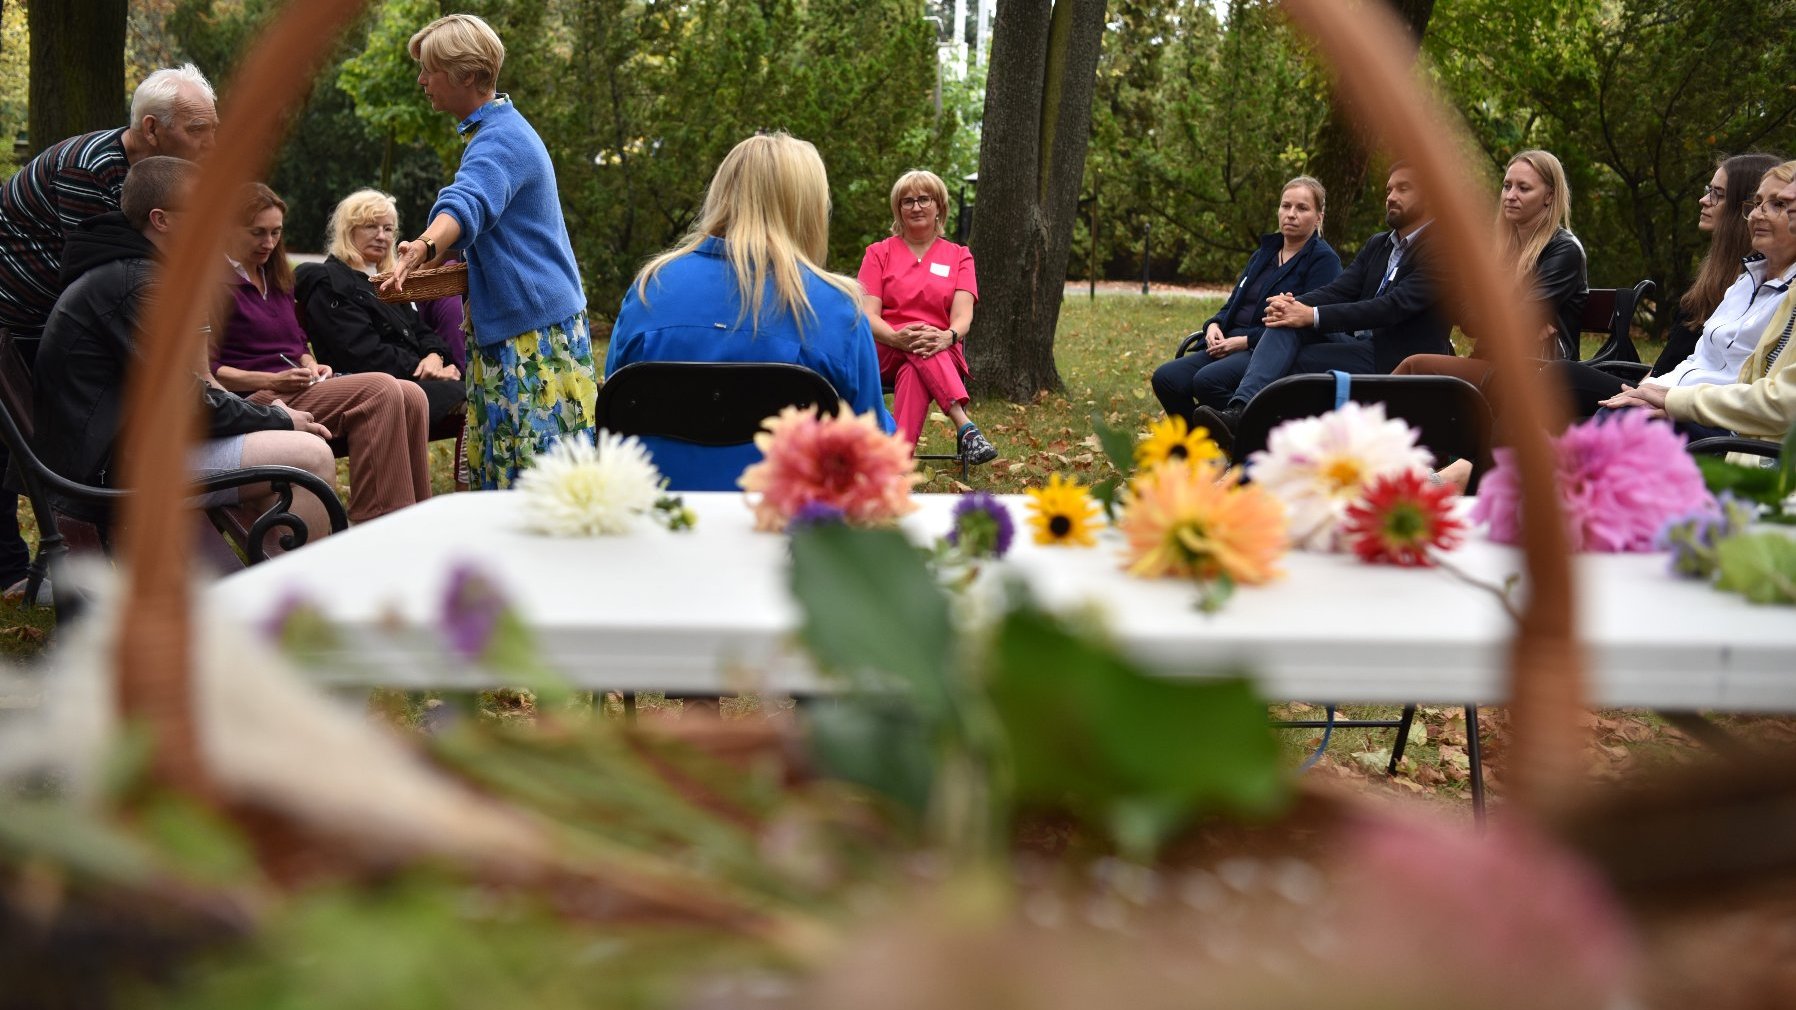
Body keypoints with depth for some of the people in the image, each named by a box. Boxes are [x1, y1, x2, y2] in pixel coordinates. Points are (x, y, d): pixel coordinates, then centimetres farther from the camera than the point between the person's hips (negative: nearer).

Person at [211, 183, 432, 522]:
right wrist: (272, 381, -19)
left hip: (298, 388, 8)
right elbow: (206, 371, -10)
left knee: (411, 396, -17)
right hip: (258, 401, -8)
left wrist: (311, 366, 6)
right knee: (379, 390, -29)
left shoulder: (275, 278, 24)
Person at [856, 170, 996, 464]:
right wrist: (897, 337, -28)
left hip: (941, 354, 1)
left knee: (913, 374, -37)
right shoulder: (879, 253, 10)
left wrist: (947, 337, -30)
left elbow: (962, 316, -4)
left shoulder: (958, 256, 12)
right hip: (885, 354, 0)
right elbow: (868, 316, -4)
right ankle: (965, 428, -51)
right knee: (917, 338, -37)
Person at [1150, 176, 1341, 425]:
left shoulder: (1323, 260, 0)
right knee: (1166, 378, -17)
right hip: (1230, 346, 7)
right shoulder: (1263, 255, 24)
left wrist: (1246, 340, -15)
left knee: (1208, 379, -35)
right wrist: (1213, 325, 1)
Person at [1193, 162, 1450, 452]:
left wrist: (1313, 316, -25)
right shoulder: (1377, 244, 17)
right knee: (1287, 320, -19)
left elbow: (1394, 307, -21)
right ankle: (1239, 411, -34)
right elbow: (1339, 290, 6)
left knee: (1284, 361, -21)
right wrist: (1295, 305, -17)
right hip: (1359, 346, 7)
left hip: (1399, 362, -7)